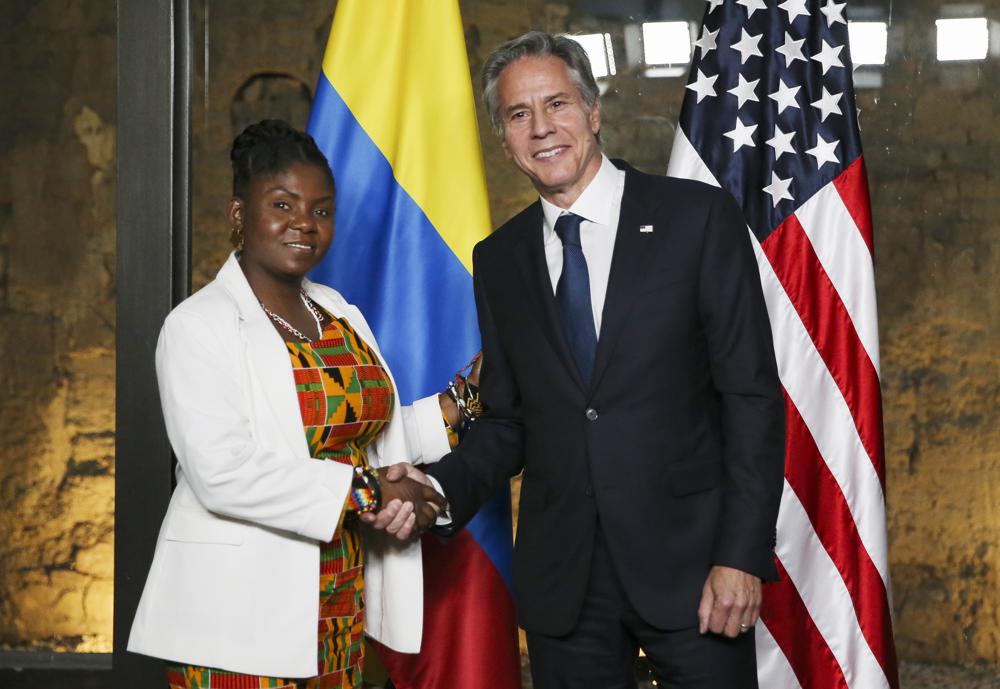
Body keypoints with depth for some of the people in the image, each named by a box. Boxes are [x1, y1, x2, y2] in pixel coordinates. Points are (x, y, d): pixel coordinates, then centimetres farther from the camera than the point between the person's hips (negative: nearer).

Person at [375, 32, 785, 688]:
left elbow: (751, 394, -6)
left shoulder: (699, 217, -3)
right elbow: (508, 419, 14)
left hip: (687, 563, -3)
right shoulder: (499, 259, 10)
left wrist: (742, 555, -12)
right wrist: (439, 487, -6)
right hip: (562, 580, 3)